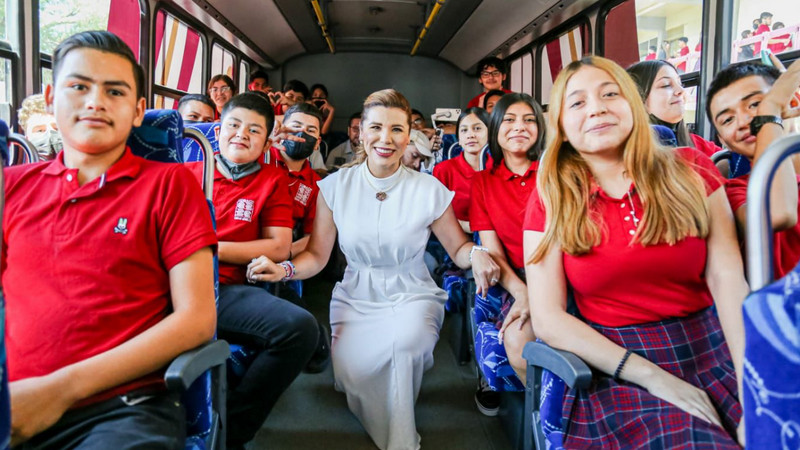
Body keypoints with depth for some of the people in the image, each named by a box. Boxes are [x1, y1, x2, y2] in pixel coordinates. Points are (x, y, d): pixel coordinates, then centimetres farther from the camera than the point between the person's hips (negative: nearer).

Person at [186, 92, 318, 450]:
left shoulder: (272, 180, 13)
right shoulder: (187, 173, 18)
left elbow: (279, 248, 4)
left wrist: (211, 248, -2)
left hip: (226, 290, 0)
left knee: (300, 327, -27)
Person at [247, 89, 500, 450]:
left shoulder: (429, 190, -5)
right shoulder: (335, 186, -2)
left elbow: (457, 249, 3)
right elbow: (316, 256, -1)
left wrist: (476, 254, -20)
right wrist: (284, 269, -20)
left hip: (412, 296, -1)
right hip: (356, 298, 1)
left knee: (407, 339, -33)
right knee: (354, 373, -25)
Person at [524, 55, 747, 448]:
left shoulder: (690, 170, 2)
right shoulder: (549, 200, -3)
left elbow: (728, 278, -6)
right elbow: (548, 319, -8)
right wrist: (653, 377, -16)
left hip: (715, 353, 3)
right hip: (616, 368, -2)